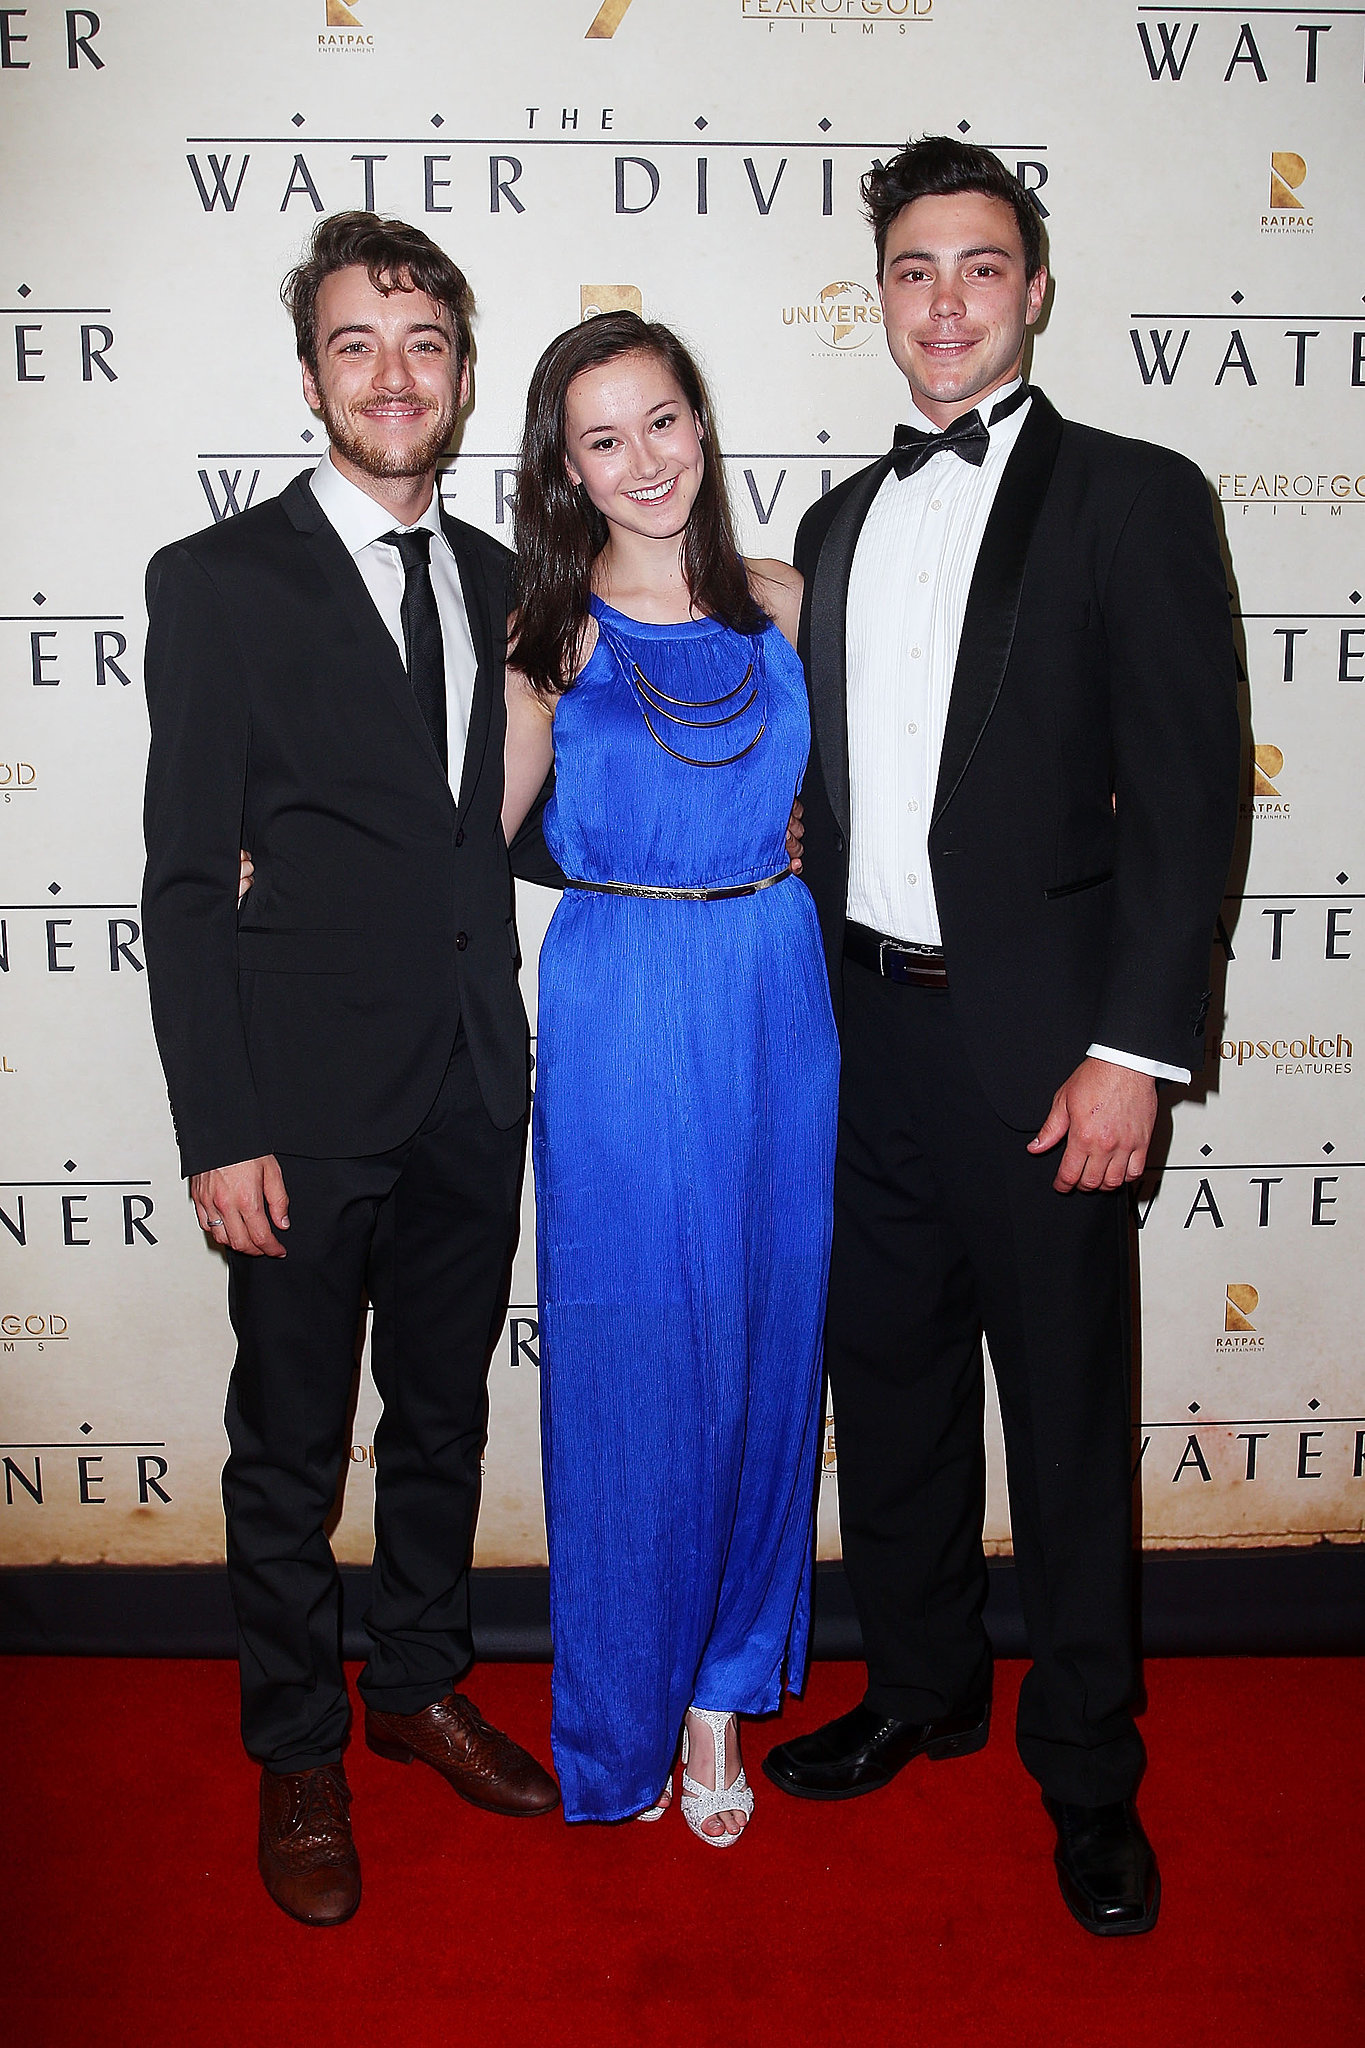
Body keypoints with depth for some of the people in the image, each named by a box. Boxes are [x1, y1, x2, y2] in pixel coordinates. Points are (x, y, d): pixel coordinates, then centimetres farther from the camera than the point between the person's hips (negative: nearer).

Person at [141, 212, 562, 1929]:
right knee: (290, 1448, 11)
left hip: (474, 1094, 5)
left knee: (442, 1419, 19)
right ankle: (297, 1754, 33)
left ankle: (418, 1686, 41)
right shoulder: (221, 582, -6)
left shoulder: (497, 585, 10)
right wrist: (220, 1133, -14)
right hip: (309, 1107, -5)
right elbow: (185, 881, -9)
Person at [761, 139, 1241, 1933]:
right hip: (864, 1030, 5)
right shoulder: (839, 525, 14)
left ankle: (1087, 1767, 27)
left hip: (1035, 1039, -5)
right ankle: (920, 1689, 37)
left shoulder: (1133, 500, -2)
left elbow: (1187, 794, -9)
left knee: (1067, 1415, 7)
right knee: (890, 1381, 16)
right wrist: (813, 1014, 9)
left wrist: (1133, 1048, -15)